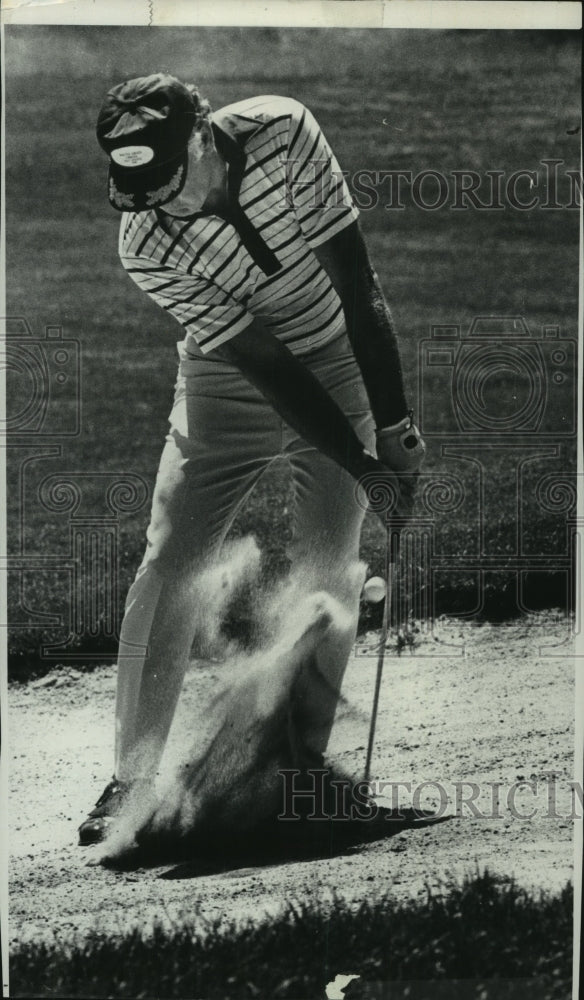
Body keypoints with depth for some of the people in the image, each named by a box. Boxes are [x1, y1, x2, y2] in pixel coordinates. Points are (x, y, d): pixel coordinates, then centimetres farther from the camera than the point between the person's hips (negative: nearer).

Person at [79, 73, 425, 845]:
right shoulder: (145, 246, -23)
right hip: (228, 384, 0)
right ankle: (133, 775, -4)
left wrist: (394, 425, -18)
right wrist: (362, 465, -24)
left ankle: (306, 757, 6)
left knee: (329, 568, -7)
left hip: (341, 363, 0)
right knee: (169, 564, -9)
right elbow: (264, 365, -23)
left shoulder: (282, 131, -25)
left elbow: (355, 282, -19)